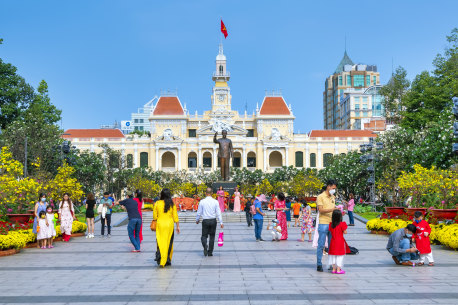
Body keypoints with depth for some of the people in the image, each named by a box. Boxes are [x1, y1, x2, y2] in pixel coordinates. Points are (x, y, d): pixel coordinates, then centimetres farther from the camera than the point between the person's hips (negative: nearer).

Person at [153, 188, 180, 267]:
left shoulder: (157, 203, -2)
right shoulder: (172, 204, -2)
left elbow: (154, 216, 2)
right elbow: (175, 216, 0)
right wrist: (178, 226, 7)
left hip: (160, 224, 0)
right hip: (169, 224, 0)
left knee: (160, 242, 7)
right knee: (169, 242, 9)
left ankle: (159, 254, -18)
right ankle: (167, 260, 13)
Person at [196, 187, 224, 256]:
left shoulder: (202, 201, -5)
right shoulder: (215, 202, -4)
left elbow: (199, 212, 2)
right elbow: (218, 213, -3)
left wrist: (197, 220, 18)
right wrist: (221, 223, 1)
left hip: (205, 221, -1)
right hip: (213, 220, 1)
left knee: (204, 235, 7)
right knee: (212, 236, 13)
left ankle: (205, 245, -26)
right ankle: (210, 252, 15)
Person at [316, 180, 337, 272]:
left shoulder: (333, 197, 16)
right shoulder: (320, 197, -5)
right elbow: (321, 210, -13)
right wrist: (331, 209, -25)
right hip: (323, 224, -6)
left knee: (332, 245, 8)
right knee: (321, 245, -3)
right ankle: (319, 264, 4)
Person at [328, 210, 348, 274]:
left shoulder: (331, 224, -1)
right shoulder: (342, 224, -15)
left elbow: (330, 231, 7)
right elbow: (345, 232, -12)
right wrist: (344, 227, 4)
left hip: (333, 242, 5)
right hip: (340, 242, -5)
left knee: (333, 255, 12)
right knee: (340, 255, 2)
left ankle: (334, 269, 16)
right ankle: (338, 269, 3)